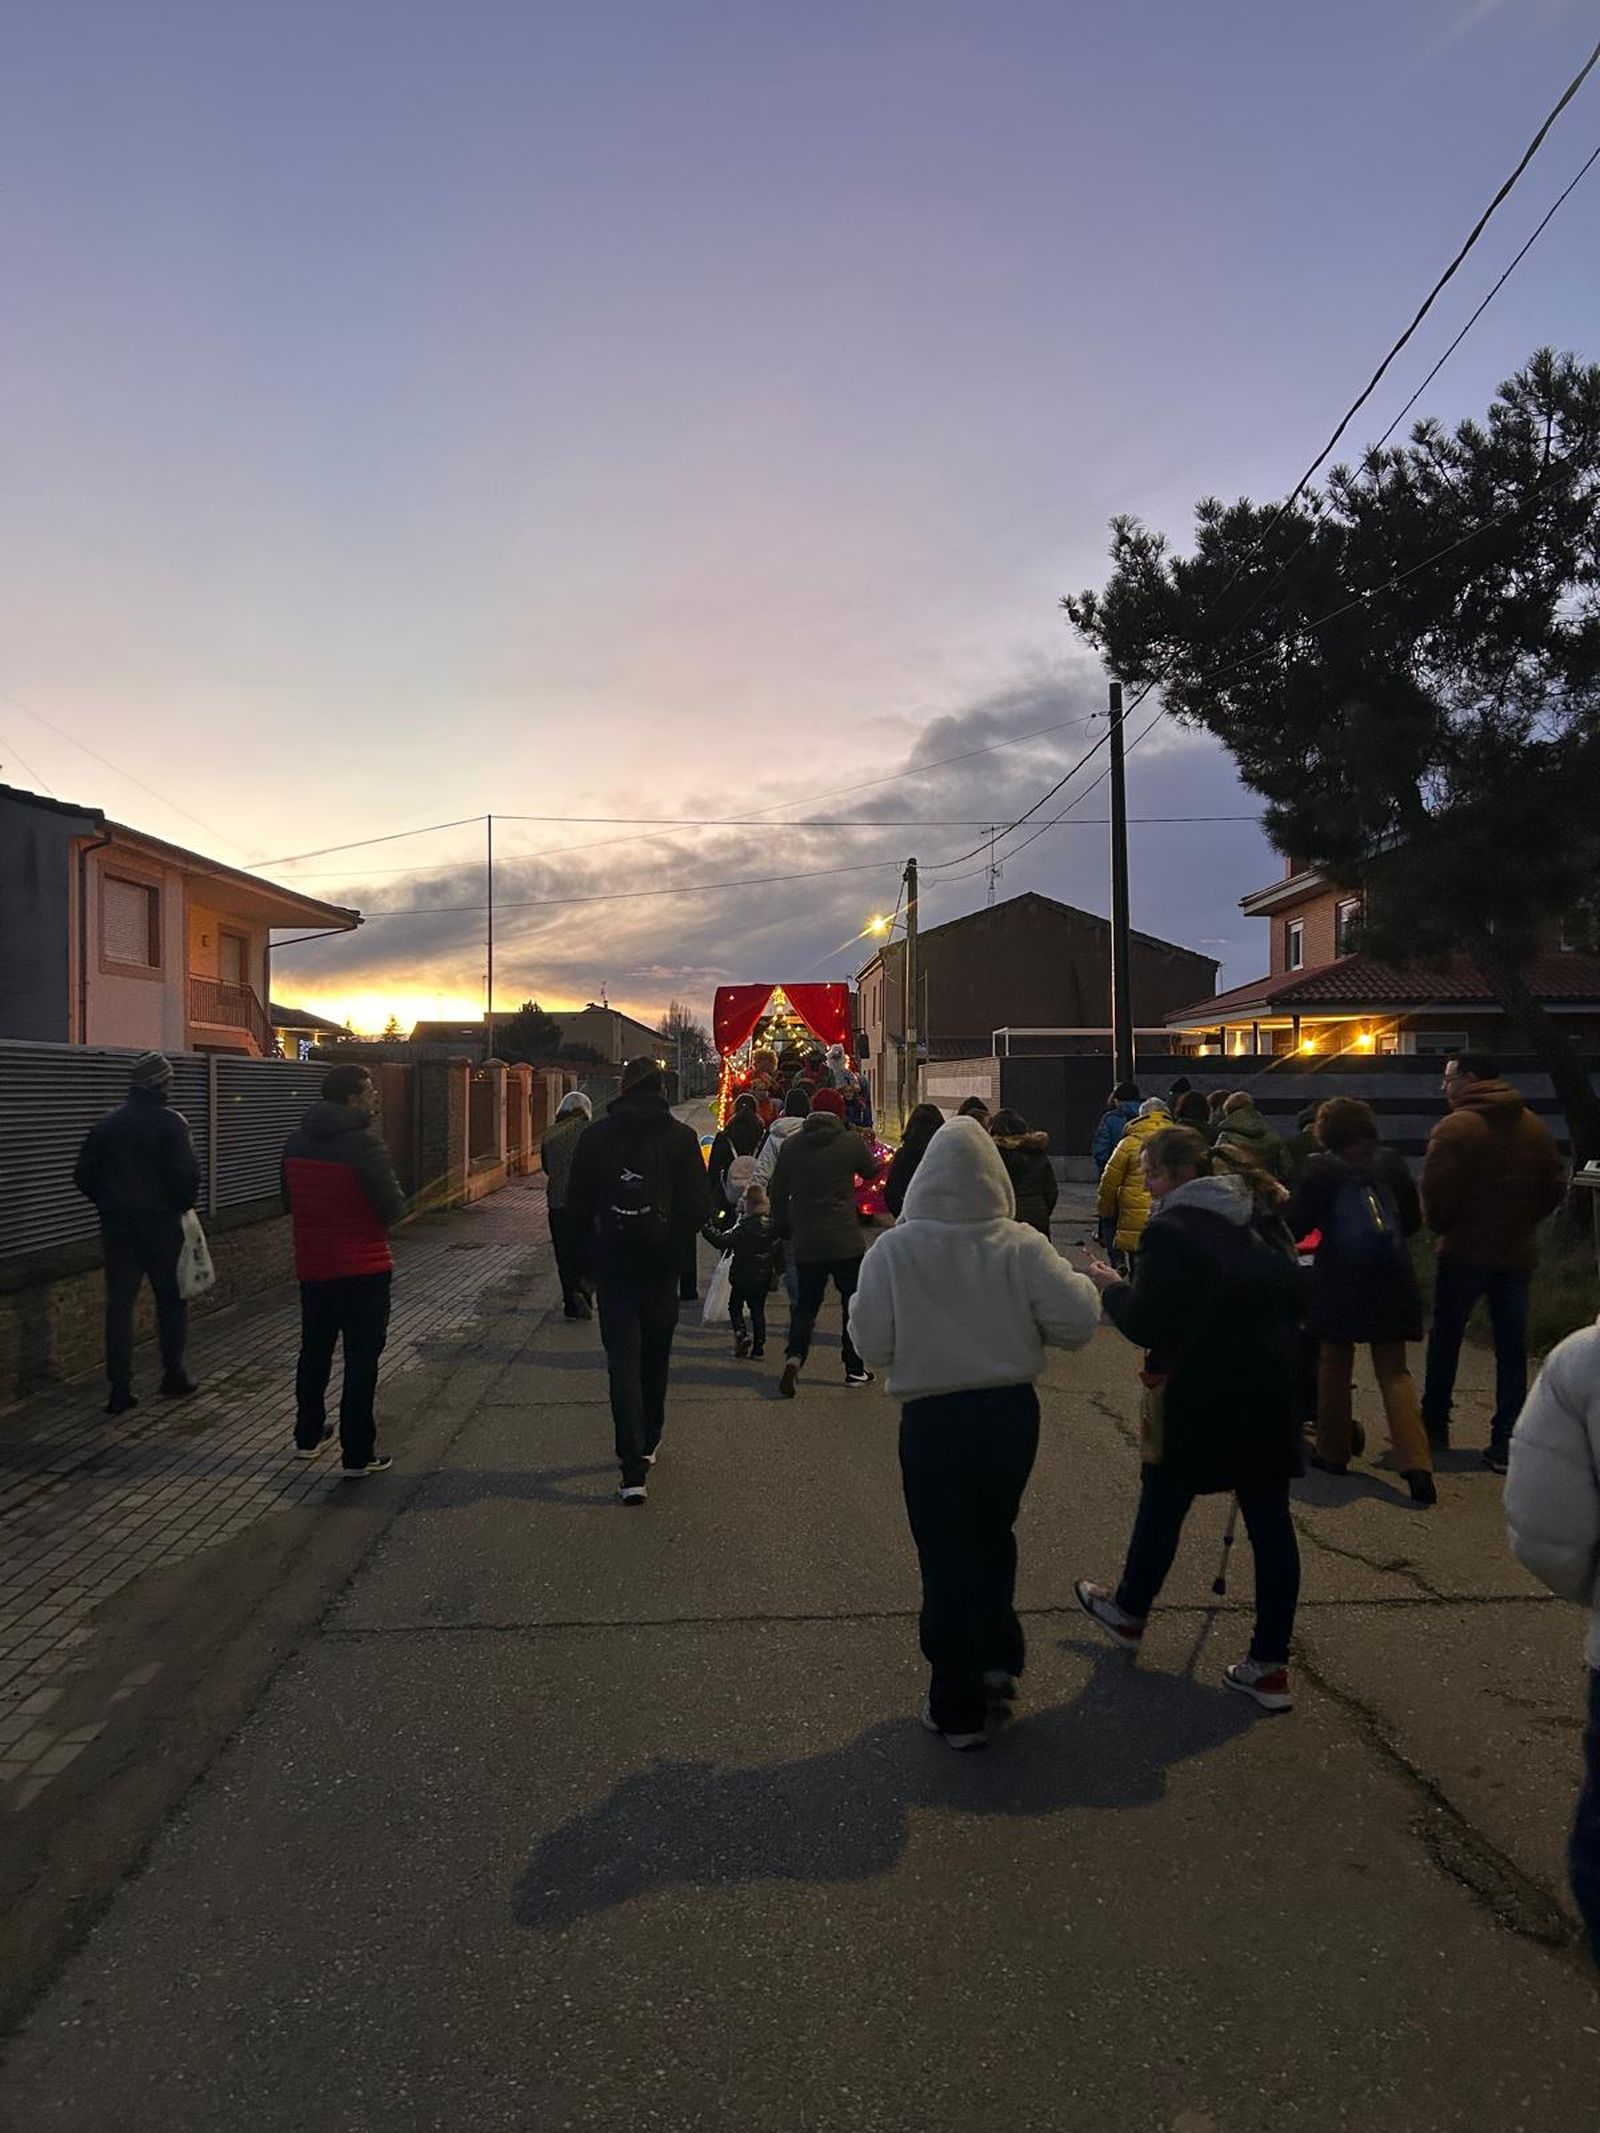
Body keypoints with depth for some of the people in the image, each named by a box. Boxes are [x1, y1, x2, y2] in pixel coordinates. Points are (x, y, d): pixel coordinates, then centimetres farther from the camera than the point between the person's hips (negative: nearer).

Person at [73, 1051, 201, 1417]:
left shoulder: (105, 1124, 5)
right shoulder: (170, 1122, -10)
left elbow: (84, 1176, 6)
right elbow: (187, 1173, -17)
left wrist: (109, 1203, 17)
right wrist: (183, 1204, 1)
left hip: (117, 1226, 4)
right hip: (161, 1224, -4)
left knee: (119, 1304, 5)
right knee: (171, 1300, 11)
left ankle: (119, 1389, 4)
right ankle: (173, 1376, 16)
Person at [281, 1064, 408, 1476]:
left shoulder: (296, 1141, 4)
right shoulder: (364, 1141, -19)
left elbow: (289, 1200, 15)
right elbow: (393, 1207, -20)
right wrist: (391, 1206, 1)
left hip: (312, 1267, 7)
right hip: (363, 1268, -7)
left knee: (314, 1350, 22)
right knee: (361, 1360, 2)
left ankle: (308, 1435, 35)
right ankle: (358, 1454, 6)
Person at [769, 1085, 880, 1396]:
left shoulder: (791, 1145, 1)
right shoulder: (852, 1142, -8)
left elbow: (778, 1192, 7)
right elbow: (873, 1172, 11)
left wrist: (783, 1228, 20)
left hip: (805, 1243, 3)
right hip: (846, 1242, -3)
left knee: (805, 1304, 12)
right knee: (854, 1303, 13)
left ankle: (794, 1357, -10)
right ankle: (854, 1368, 19)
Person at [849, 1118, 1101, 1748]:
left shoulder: (894, 1250, -14)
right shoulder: (1021, 1246, -11)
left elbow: (872, 1342, -11)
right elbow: (1077, 1322, -12)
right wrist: (1086, 1285, 9)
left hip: (933, 1420, -2)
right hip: (1012, 1412, 3)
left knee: (947, 1555, 10)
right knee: (994, 1537, 25)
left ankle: (958, 1708, 21)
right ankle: (997, 1662, 34)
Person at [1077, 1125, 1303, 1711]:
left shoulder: (1170, 1231, -17)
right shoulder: (1252, 1225, 8)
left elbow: (1146, 1326, -18)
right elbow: (1289, 1297, 16)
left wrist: (1112, 1287, -2)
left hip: (1198, 1398, -6)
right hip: (1267, 1393, 7)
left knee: (1162, 1504, 14)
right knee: (1269, 1519, 8)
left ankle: (1129, 1613, 36)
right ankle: (1270, 1664, 13)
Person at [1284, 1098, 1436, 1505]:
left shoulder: (1320, 1169, -8)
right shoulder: (1391, 1163, 2)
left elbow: (1297, 1225, -8)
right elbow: (1413, 1221, 10)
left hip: (1339, 1280, -3)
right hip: (1391, 1280, 3)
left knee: (1334, 1366, 13)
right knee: (1394, 1371, 6)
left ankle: (1333, 1452, 20)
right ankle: (1416, 1464, -6)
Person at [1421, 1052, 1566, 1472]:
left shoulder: (1454, 1127, -14)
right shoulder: (1533, 1126, 5)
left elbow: (1436, 1191, -18)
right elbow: (1555, 1186, 8)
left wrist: (1439, 1226, 1)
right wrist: (1522, 1221, 16)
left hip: (1464, 1249, -4)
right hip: (1517, 1252, 5)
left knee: (1445, 1339, 11)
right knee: (1512, 1348, 6)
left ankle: (1435, 1425, 20)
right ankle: (1505, 1443, 4)